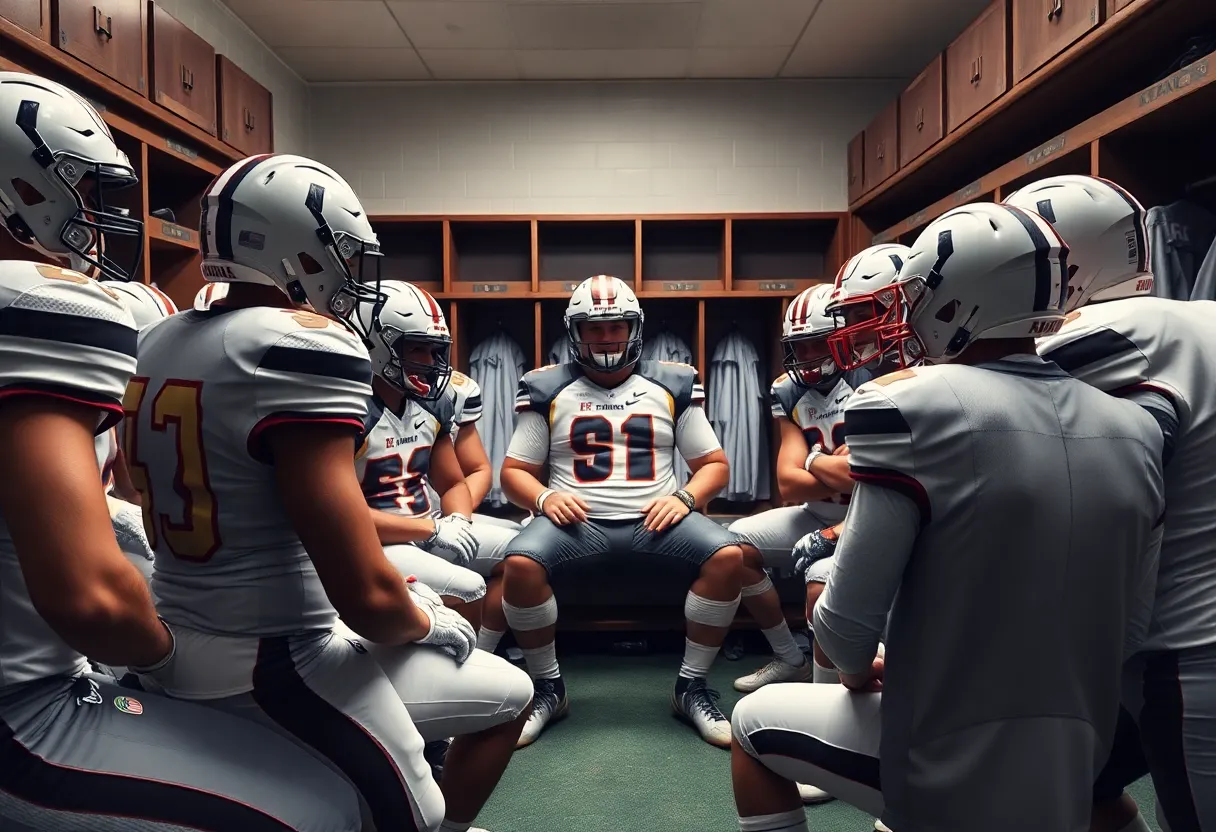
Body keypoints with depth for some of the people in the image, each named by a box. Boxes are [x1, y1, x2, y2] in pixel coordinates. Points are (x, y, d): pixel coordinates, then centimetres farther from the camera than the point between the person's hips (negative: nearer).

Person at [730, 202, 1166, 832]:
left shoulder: (912, 409, -21)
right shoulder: (1135, 432, -2)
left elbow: (848, 620, -19)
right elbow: (1129, 630, 6)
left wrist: (859, 674, 2)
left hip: (942, 776, -6)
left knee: (754, 724, 17)